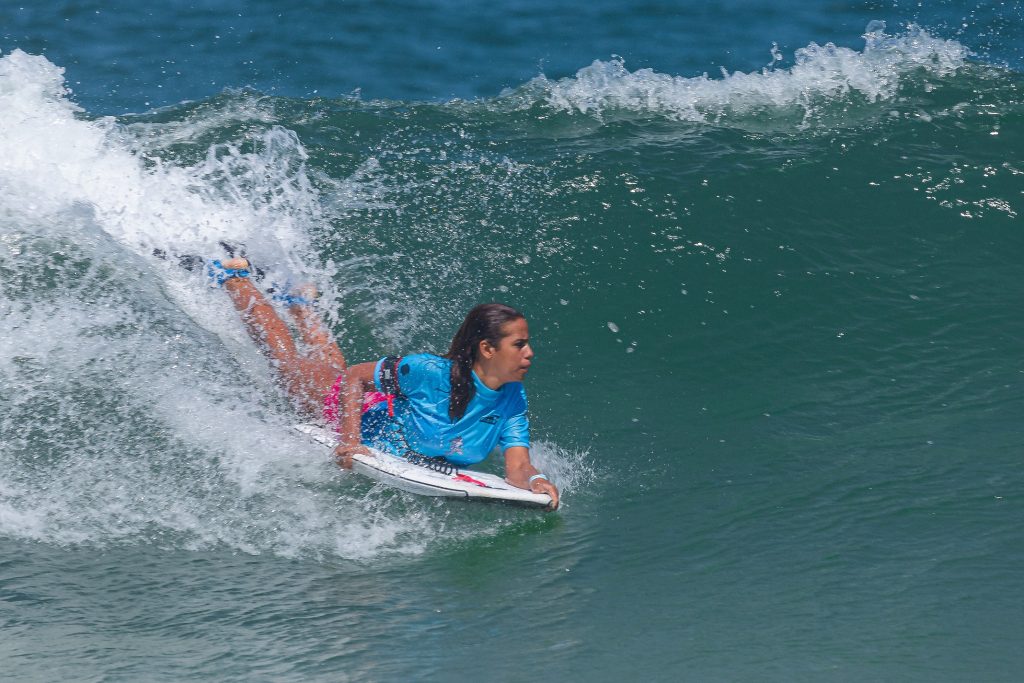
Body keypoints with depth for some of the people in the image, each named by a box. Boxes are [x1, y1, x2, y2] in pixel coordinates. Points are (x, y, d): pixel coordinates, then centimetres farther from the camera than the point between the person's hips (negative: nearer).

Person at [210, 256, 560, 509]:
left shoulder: (512, 400, -26)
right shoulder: (432, 372, -41)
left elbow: (517, 468, -29)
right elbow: (354, 376, -31)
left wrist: (534, 480, -52)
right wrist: (350, 439, -42)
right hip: (365, 419, -5)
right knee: (287, 359, 16)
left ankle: (301, 306, 60)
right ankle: (234, 276, 36)